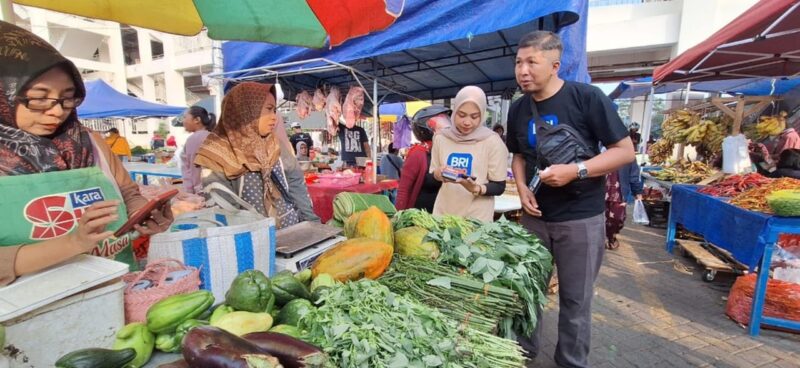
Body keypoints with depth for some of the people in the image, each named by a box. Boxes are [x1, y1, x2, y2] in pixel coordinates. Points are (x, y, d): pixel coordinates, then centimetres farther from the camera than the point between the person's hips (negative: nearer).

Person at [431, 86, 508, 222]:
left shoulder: (492, 141, -8)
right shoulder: (440, 138, 0)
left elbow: (499, 187, -6)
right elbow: (431, 178, 8)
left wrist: (476, 188, -24)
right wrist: (437, 175, -13)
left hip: (478, 218, -2)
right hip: (443, 213, 3)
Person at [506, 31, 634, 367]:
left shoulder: (587, 97, -12)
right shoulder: (518, 109, 2)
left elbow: (625, 151, -9)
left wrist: (576, 170, -24)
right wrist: (522, 188, -3)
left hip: (580, 218, -4)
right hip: (534, 216, 4)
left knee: (575, 298, 10)